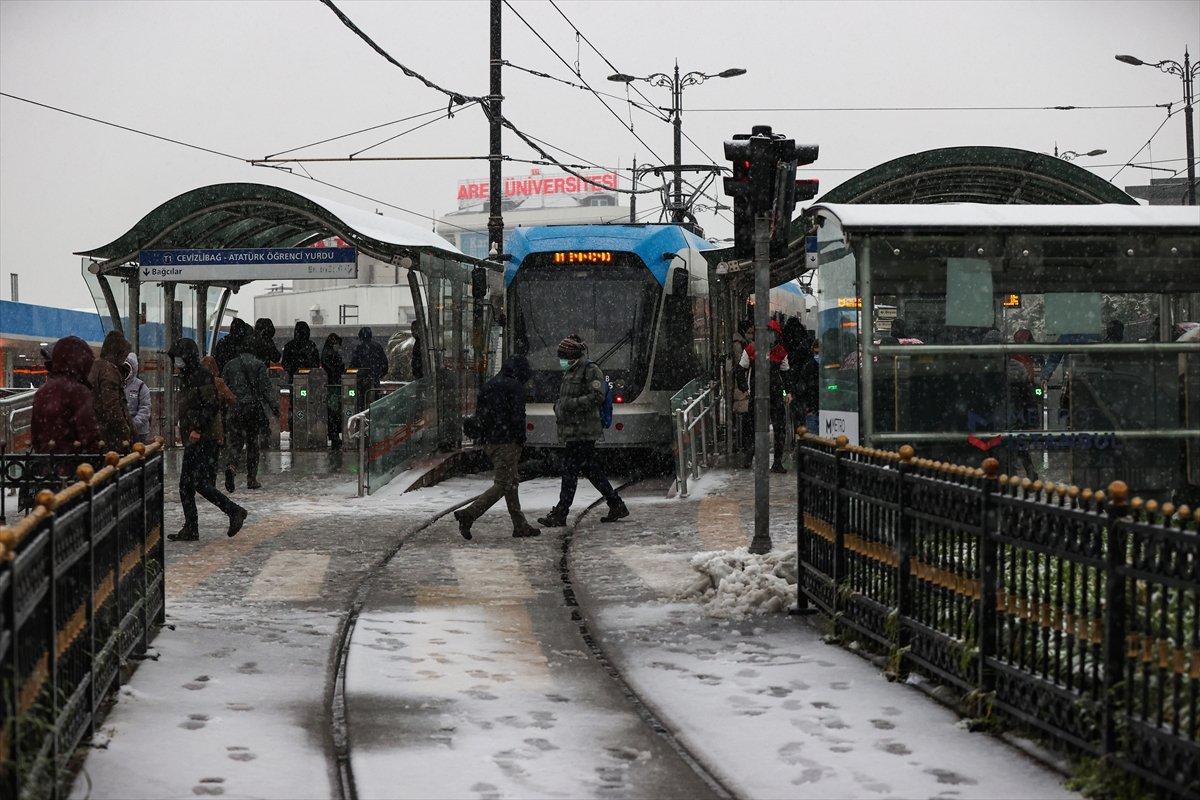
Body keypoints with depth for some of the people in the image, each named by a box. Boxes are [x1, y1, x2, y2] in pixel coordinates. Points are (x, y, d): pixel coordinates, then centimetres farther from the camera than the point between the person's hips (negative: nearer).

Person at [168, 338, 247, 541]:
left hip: (205, 440, -10)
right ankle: (190, 529, 12)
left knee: (201, 483, -14)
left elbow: (212, 406, -20)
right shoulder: (185, 377, 18)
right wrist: (183, 429, 17)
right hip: (193, 441, 10)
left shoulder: (202, 376, -12)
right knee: (185, 486, 8)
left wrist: (198, 429, -22)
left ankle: (235, 511, -5)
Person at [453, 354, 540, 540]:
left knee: (511, 483, 15)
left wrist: (485, 437, 18)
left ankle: (520, 525, 18)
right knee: (502, 485, -7)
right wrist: (521, 441, -6)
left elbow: (479, 415, 17)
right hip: (507, 442, -9)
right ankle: (468, 514, -16)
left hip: (489, 442, 9)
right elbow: (517, 417, -15)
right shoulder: (515, 386, -10)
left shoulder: (487, 386, 15)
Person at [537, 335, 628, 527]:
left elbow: (597, 397, -19)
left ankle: (560, 514, -7)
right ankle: (617, 506, 18)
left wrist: (572, 404, -21)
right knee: (591, 470, 12)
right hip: (571, 430, 10)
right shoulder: (570, 372, 19)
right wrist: (558, 406, 8)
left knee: (570, 470, -8)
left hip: (583, 431, -10)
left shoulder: (590, 371, -9)